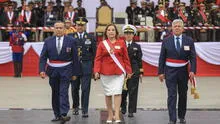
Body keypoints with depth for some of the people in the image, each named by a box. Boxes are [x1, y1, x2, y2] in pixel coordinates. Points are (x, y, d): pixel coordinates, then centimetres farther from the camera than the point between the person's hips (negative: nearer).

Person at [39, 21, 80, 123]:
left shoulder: (70, 41, -1)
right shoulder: (48, 41, 4)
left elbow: (75, 58, 0)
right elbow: (43, 57, 1)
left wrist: (74, 73, -2)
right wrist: (42, 70, -11)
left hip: (65, 70, -3)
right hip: (52, 70, 3)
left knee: (63, 92, -12)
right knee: (55, 93, 10)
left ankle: (64, 114, -16)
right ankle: (57, 115, 19)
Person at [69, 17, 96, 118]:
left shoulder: (90, 38, 6)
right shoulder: (70, 37, 5)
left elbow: (94, 53, 6)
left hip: (86, 66, -1)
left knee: (85, 89, -3)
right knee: (74, 88, 9)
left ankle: (84, 110, 4)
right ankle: (75, 107, 29)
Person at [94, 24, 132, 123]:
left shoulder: (121, 43, 6)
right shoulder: (102, 44, 5)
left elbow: (126, 58, 7)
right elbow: (98, 59, 1)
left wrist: (128, 71, 6)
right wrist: (96, 71, -10)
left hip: (119, 72, 0)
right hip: (105, 73, 1)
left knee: (117, 92, -9)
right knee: (108, 94, 5)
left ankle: (117, 115, -9)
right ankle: (110, 115, 13)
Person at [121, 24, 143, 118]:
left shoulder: (137, 46, 8)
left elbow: (139, 60, 6)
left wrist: (141, 72, 1)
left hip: (134, 71, 0)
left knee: (133, 91, -1)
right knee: (123, 91, 4)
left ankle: (131, 111, 5)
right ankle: (123, 107, 28)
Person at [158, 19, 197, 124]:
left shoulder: (189, 41, 1)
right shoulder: (166, 41, 1)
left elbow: (193, 57, -2)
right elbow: (162, 58, 2)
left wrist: (192, 70, -15)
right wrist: (161, 72, -2)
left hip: (183, 71, 2)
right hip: (170, 71, -1)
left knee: (183, 95, 12)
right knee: (172, 95, -7)